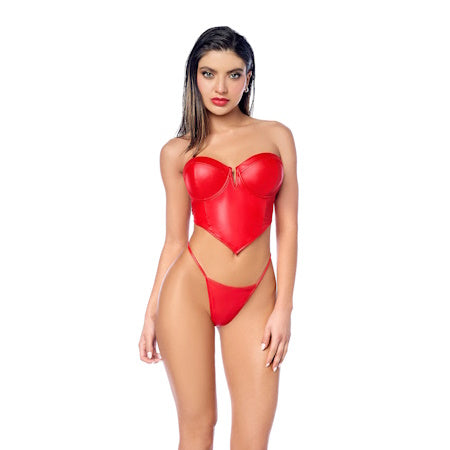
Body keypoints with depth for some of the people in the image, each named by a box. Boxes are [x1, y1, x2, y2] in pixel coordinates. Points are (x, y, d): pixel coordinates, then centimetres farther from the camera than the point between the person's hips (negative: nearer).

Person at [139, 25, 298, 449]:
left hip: (254, 297, 1)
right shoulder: (177, 151, 6)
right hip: (189, 287, 0)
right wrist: (151, 313, 7)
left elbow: (287, 227, 4)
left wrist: (284, 308, -3)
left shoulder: (276, 136, 7)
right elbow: (175, 240, 9)